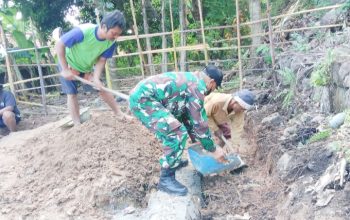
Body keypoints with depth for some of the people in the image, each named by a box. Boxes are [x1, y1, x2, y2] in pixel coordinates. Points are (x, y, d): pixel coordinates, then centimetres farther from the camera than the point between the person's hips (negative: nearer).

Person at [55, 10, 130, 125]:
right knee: (72, 93, -5)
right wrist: (65, 70, -30)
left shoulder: (111, 42, -23)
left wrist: (96, 78, -32)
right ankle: (78, 125, 2)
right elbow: (59, 44, -30)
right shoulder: (83, 32, -39)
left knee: (102, 88, 2)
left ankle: (119, 114, 12)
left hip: (86, 67, 4)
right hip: (68, 64, -4)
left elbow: (101, 60, -16)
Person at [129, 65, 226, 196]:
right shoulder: (197, 87, -9)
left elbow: (187, 115, 30)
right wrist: (213, 150, 3)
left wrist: (196, 140, 34)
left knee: (173, 129, 25)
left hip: (140, 96, 11)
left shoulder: (190, 80, 22)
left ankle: (173, 161, 37)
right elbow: (200, 122, -7)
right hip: (143, 99, -11)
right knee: (178, 132, -15)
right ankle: (166, 179, -6)